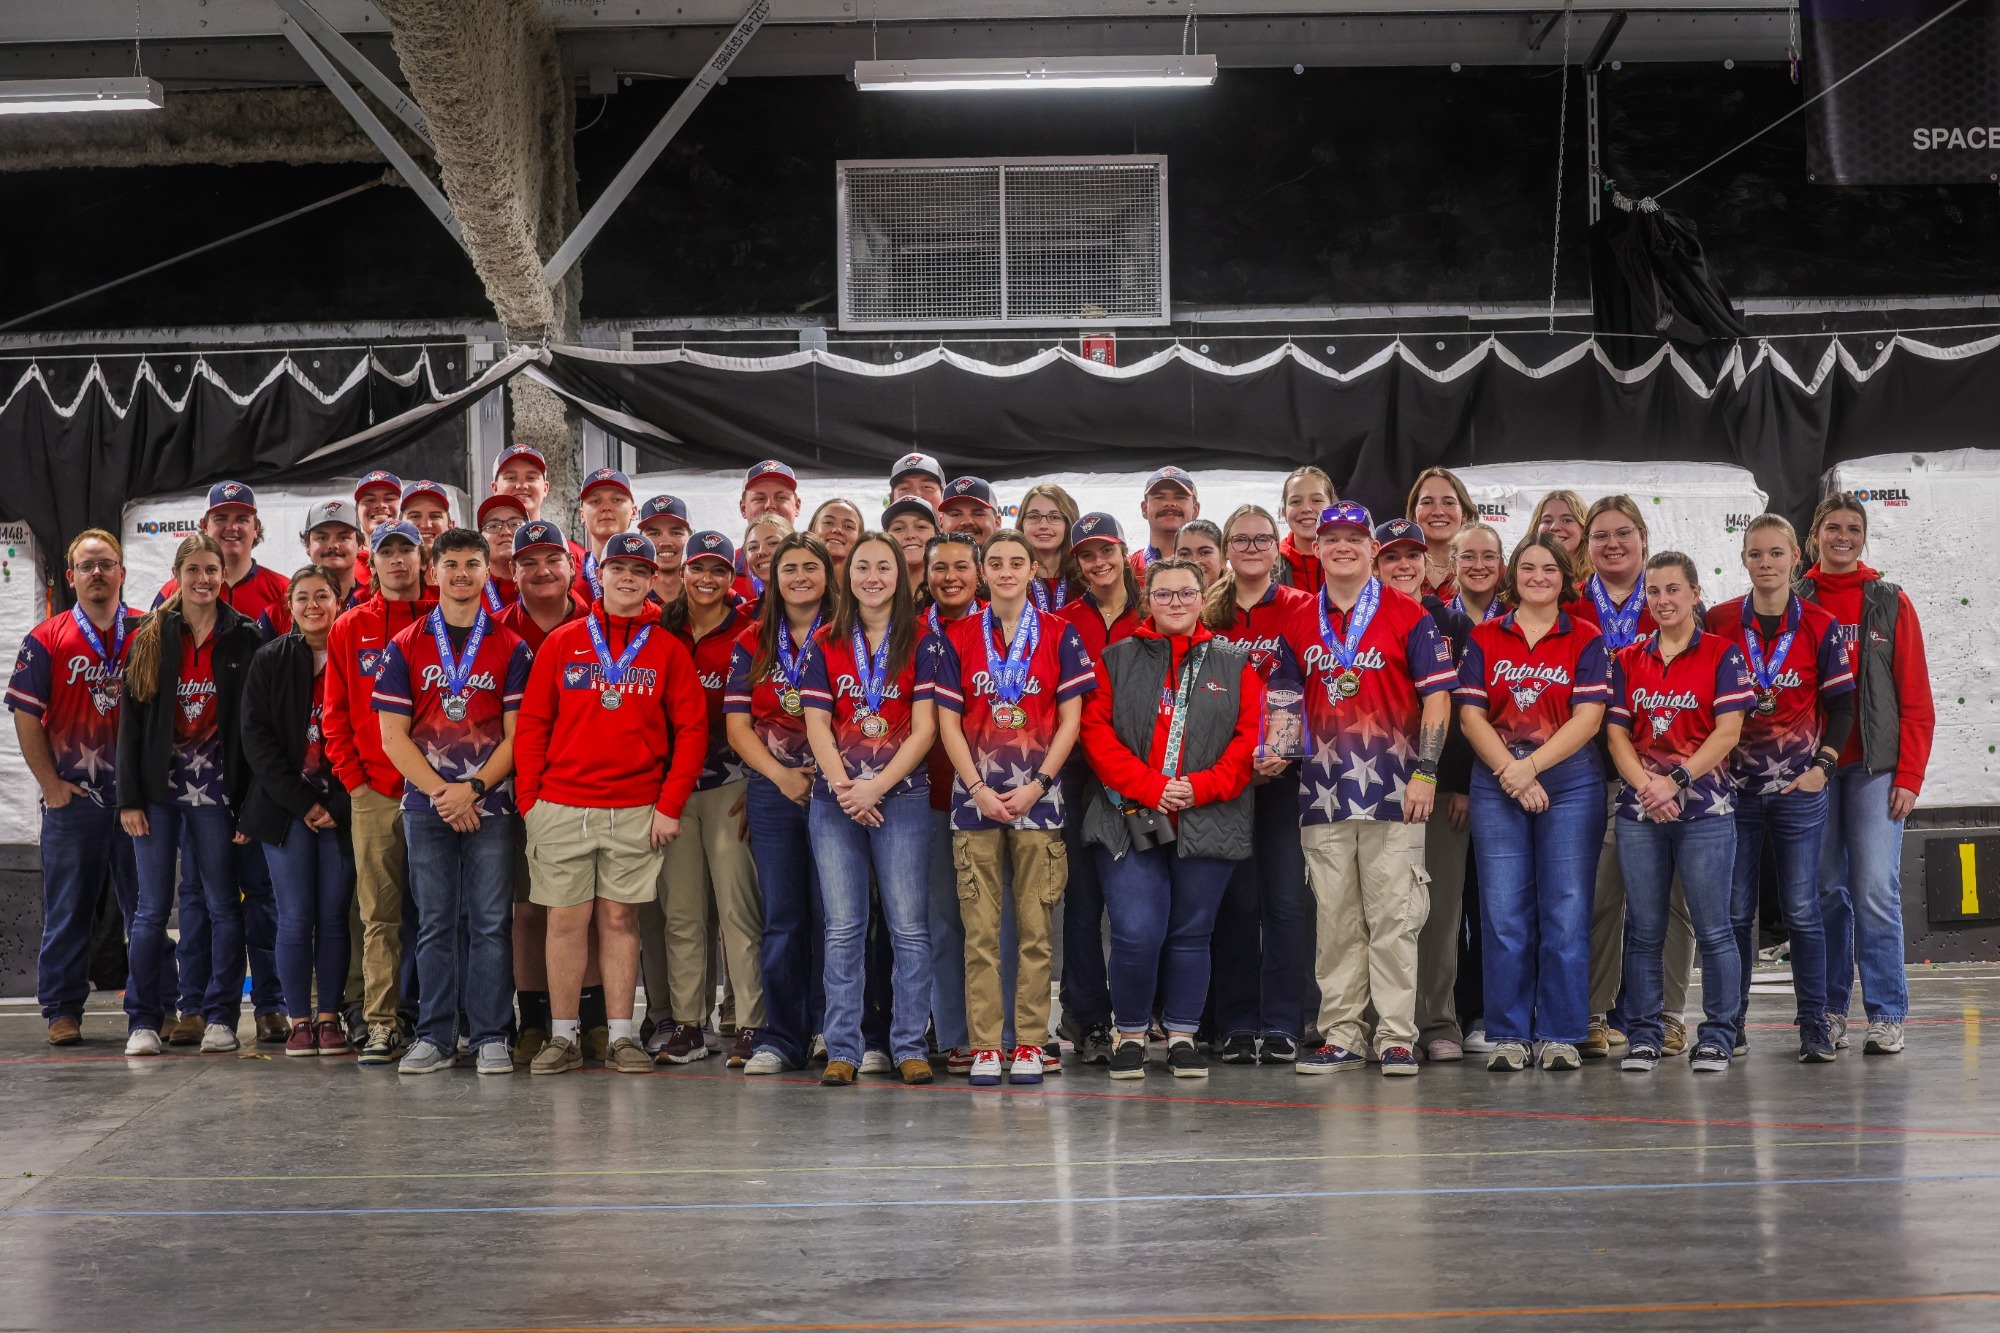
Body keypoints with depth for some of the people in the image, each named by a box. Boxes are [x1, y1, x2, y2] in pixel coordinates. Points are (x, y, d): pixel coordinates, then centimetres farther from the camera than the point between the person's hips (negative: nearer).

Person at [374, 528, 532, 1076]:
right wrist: (440, 791, -8)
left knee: (490, 922, 0)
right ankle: (434, 1037, 10)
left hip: (490, 805, -1)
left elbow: (517, 733, 1)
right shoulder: (406, 647, 7)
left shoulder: (510, 648, 6)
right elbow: (393, 734, 2)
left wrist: (473, 787, -10)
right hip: (425, 805, 1)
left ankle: (491, 1037, 5)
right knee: (434, 923, 4)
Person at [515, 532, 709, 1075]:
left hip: (636, 813, 0)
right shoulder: (561, 643, 6)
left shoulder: (668, 650, 5)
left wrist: (670, 805, -4)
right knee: (566, 919, 1)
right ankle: (563, 1036, 9)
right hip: (562, 807, 0)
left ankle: (622, 1037, 9)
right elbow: (531, 724, 6)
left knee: (620, 918, 4)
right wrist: (528, 798, -1)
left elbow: (691, 729, 3)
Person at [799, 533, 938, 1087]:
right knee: (842, 928, 2)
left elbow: (924, 727, -3)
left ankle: (909, 1046, 4)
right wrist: (844, 786, -10)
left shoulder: (919, 642, 4)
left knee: (908, 926, -3)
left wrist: (877, 787, -11)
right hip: (834, 802, 2)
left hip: (902, 798, -2)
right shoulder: (828, 645, 11)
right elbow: (817, 722, 4)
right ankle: (842, 1050, 6)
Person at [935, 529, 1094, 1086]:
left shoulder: (1059, 634, 5)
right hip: (976, 796, 1)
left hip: (1039, 797, -1)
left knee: (1035, 929, 0)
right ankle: (985, 1046, 4)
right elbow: (948, 721, 4)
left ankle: (1030, 1044, 6)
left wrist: (1037, 784, -8)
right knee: (980, 930, 0)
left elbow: (1070, 719, 3)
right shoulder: (958, 637, 7)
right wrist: (979, 788, -7)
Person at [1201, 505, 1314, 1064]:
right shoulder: (1209, 613, 10)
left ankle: (1282, 1026, 3)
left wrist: (1285, 753, -16)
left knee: (1287, 897, -3)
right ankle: (1237, 1026, 9)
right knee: (1236, 899, 3)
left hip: (1285, 772, -2)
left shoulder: (1301, 608, 3)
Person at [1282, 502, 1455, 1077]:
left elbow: (1437, 698, -2)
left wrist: (1425, 772, -10)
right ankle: (1340, 1035, 12)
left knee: (1393, 917, -3)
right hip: (1322, 792, 4)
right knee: (1334, 921, 6)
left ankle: (1397, 1037, 2)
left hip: (1392, 791, -4)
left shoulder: (1409, 616, 1)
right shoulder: (1299, 624, 13)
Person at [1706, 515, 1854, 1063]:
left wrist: (1823, 764, -5)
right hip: (1733, 786, 1)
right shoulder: (1719, 623, 2)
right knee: (1734, 910, 3)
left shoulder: (1820, 626, 0)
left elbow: (1840, 704, 4)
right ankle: (1731, 1023, 11)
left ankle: (1814, 1025, 7)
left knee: (1802, 911, 0)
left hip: (1799, 790, -1)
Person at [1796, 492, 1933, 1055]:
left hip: (1875, 767, -1)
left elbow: (1916, 699, 3)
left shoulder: (1890, 603, 6)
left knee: (1876, 891, -7)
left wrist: (1909, 775, -5)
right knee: (1826, 891, 3)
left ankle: (1886, 1015, 0)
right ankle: (1830, 1013, 11)